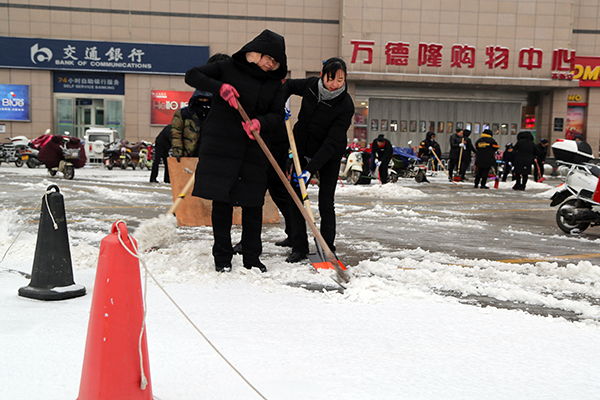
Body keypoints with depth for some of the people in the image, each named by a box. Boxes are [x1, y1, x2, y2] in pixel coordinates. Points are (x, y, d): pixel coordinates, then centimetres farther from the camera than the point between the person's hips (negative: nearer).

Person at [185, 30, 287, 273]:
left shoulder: (274, 83, 11)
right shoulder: (229, 68, 4)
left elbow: (278, 115, 2)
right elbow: (192, 75, 2)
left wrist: (261, 123, -20)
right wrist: (220, 87, -14)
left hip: (254, 150, 3)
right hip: (221, 145, -2)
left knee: (253, 203, 2)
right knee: (221, 201, -2)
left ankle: (252, 258, 14)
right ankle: (222, 258, 10)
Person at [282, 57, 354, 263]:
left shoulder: (346, 105, -25)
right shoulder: (311, 85, -13)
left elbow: (332, 142, -28)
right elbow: (288, 85, 9)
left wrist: (311, 168, -34)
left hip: (329, 156, -4)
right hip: (302, 148, 4)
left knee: (326, 203, -4)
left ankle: (327, 249, 8)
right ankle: (299, 248, 10)